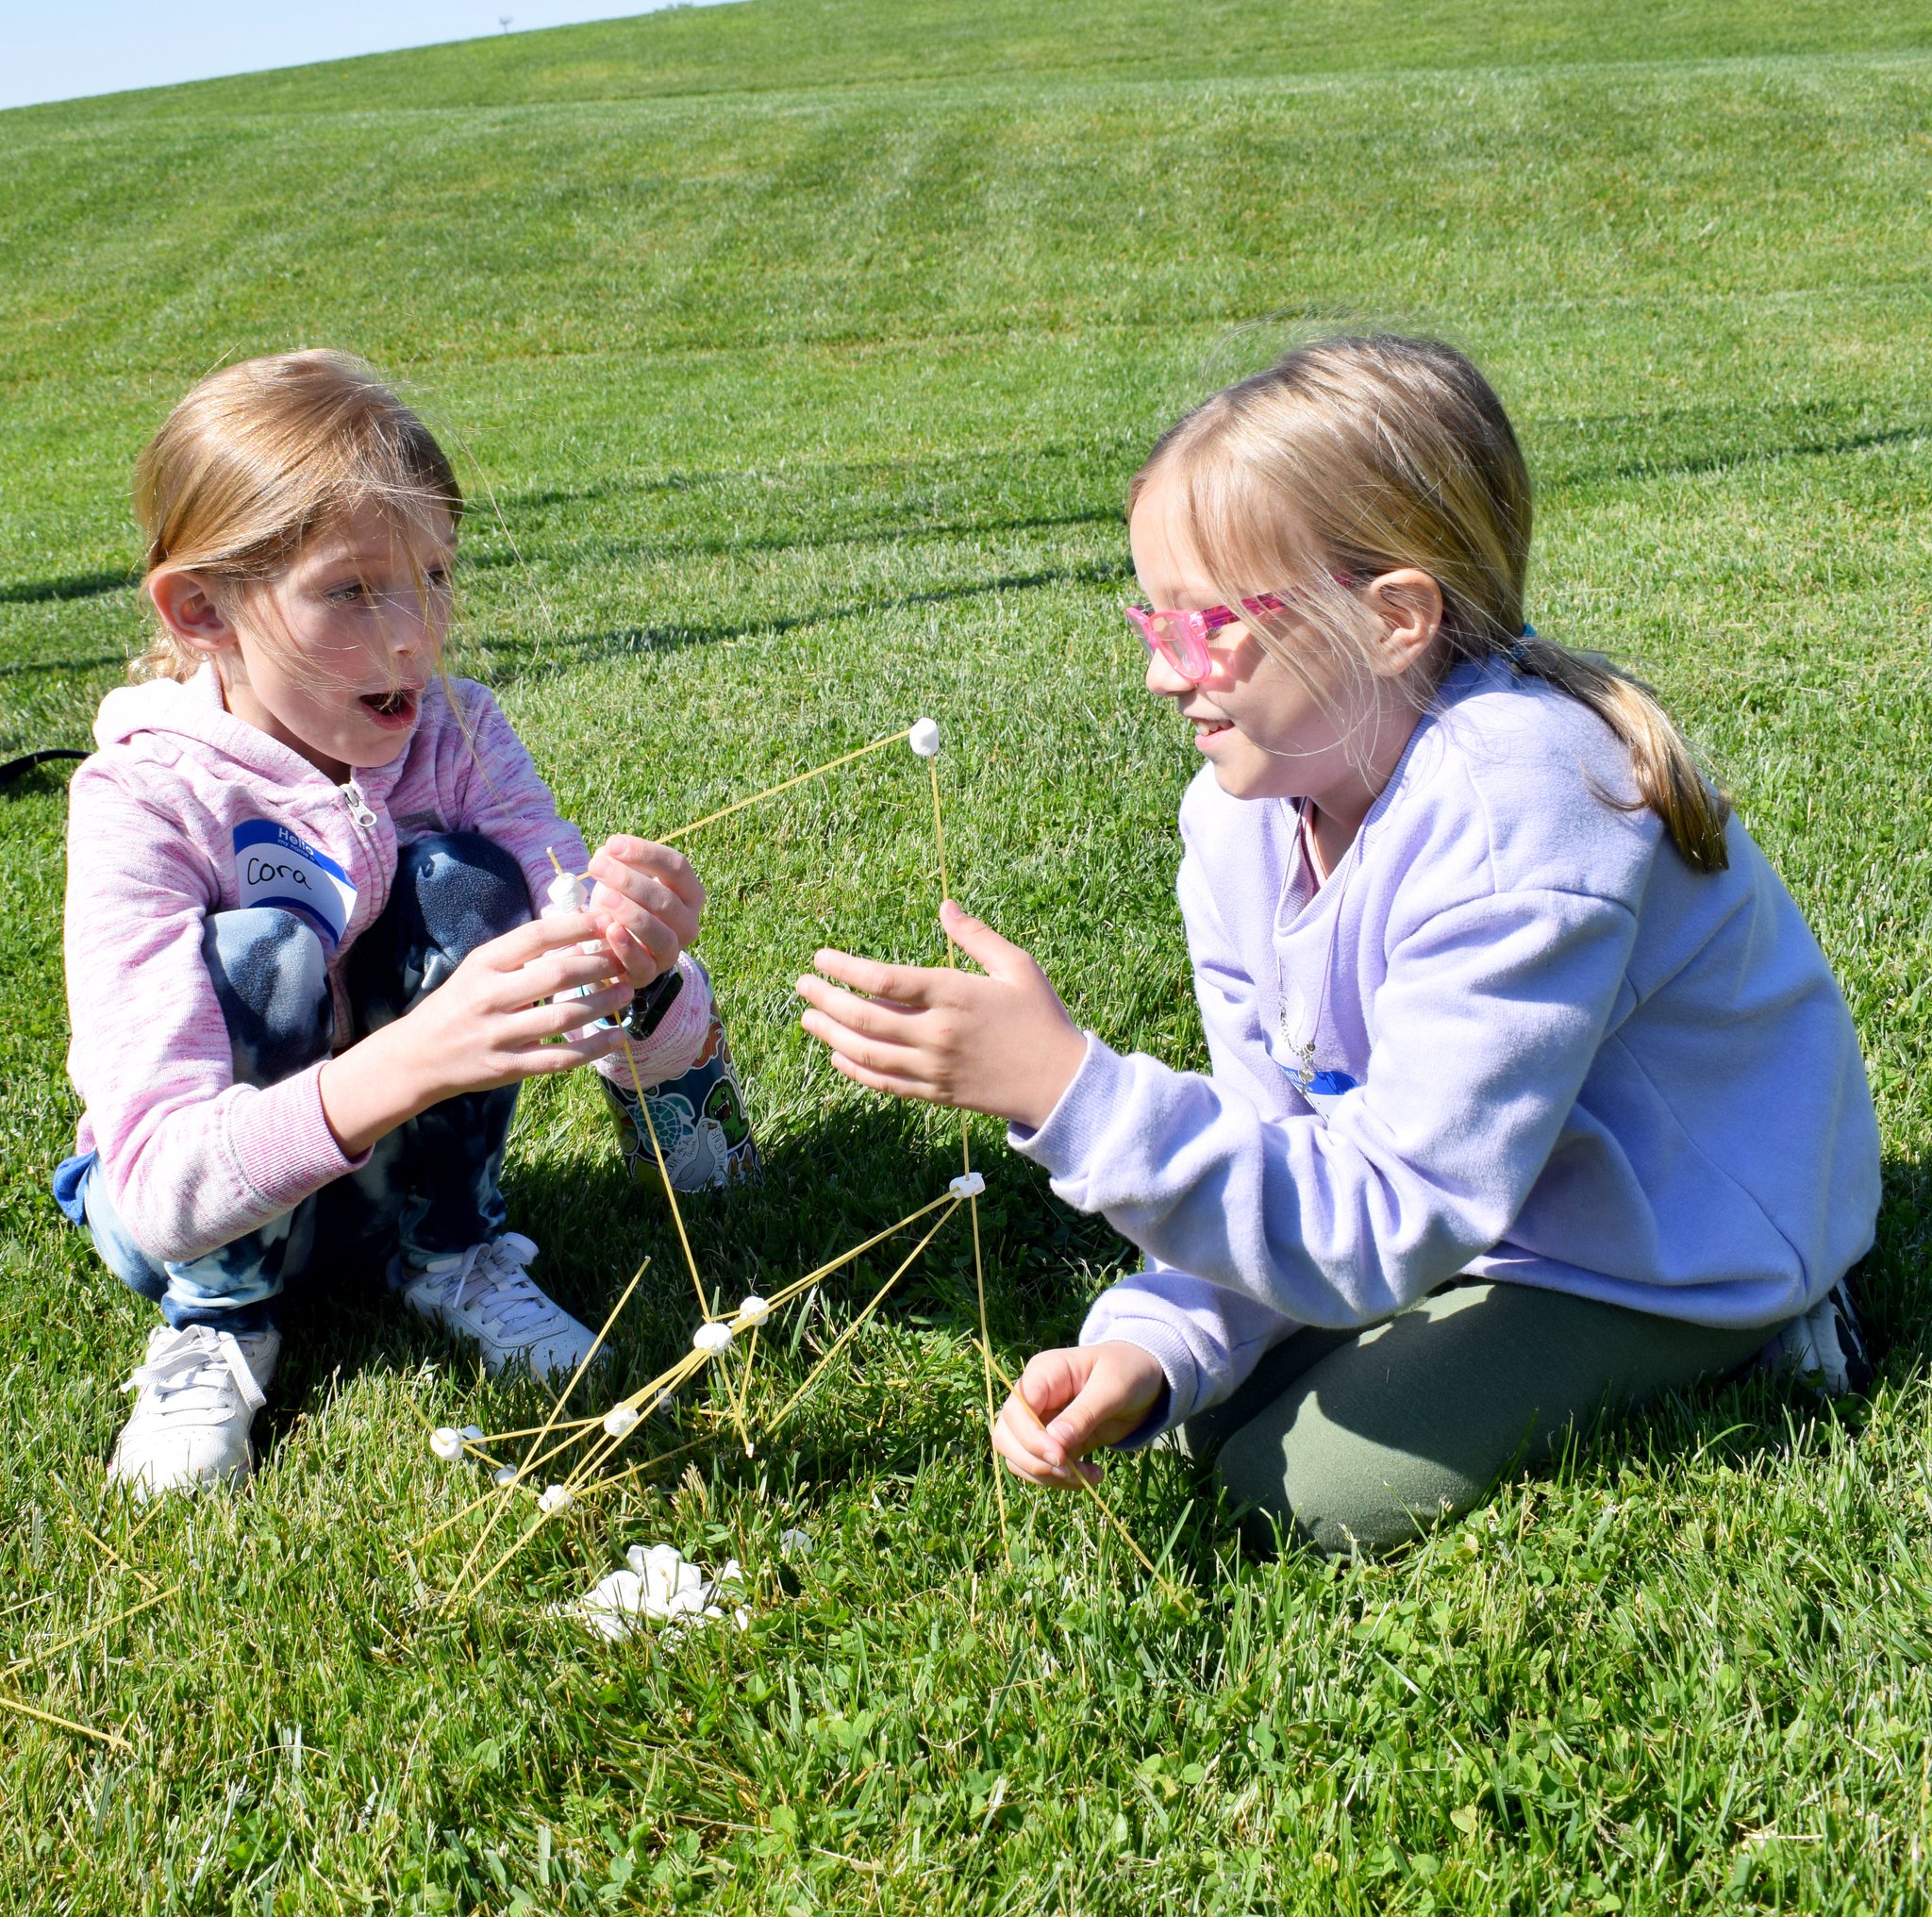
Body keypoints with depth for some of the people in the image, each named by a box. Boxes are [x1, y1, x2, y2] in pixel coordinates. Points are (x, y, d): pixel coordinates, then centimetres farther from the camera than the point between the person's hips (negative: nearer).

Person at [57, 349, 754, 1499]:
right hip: (199, 1210, -3)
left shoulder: (457, 738, -16)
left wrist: (644, 984, -46)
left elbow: (647, 1049, -20)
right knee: (264, 953, -31)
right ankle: (216, 1323, -7)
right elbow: (162, 1188, -38)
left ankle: (448, 1255, -2)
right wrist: (411, 1061, -55)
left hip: (407, 1165, 3)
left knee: (464, 883, -22)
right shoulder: (144, 801, -26)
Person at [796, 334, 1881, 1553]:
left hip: (1667, 1248, -7)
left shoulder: (1512, 828, -36)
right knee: (1211, 1412, 1)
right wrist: (1150, 1344, -25)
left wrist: (1068, 1086, -44)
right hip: (1460, 1196, 7)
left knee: (1311, 1491, -13)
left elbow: (1382, 1227, -36)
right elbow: (1279, 1145, -7)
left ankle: (1740, 1344, 3)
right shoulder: (1246, 809, -10)